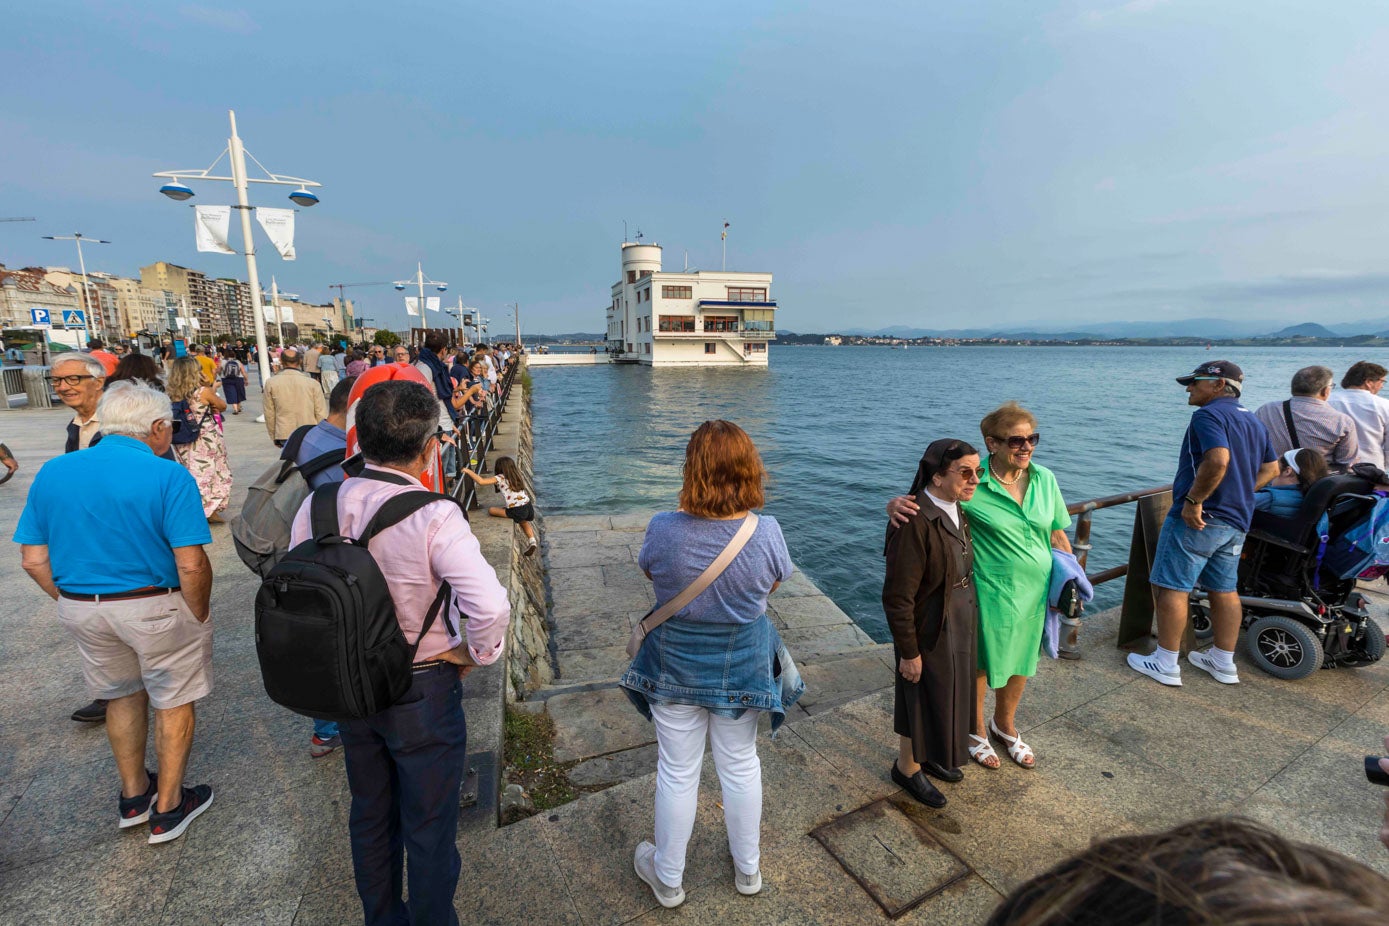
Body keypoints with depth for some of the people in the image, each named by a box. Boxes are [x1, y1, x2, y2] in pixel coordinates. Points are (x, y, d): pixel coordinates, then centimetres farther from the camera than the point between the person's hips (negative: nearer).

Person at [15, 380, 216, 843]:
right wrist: (199, 615, -7)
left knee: (122, 697, 25)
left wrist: (73, 604, 14)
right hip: (154, 609, -6)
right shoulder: (169, 477, -19)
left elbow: (33, 561, 2)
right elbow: (191, 565, -22)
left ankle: (133, 795, 42)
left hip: (80, 609, 6)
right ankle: (168, 809, 27)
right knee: (173, 702, 14)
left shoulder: (52, 472, -1)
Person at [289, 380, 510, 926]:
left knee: (369, 816, 27)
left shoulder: (319, 503, -10)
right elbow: (491, 607, -37)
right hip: (422, 691, -6)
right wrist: (474, 653, -16)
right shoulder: (433, 517, -28)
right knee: (429, 832, 17)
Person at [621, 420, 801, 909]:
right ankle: (747, 869, 46)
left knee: (677, 772, 19)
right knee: (741, 765, 23)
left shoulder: (665, 528, -26)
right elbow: (773, 584, -3)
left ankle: (667, 879, 43)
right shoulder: (766, 531, -23)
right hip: (742, 664, 1)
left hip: (676, 663, -1)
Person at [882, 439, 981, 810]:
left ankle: (929, 755, 50)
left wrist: (969, 622, 15)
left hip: (960, 627, 9)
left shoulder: (957, 512, -2)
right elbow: (898, 597, -26)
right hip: (929, 633, -8)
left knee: (947, 697, 25)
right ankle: (907, 767, 39)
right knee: (923, 701, 13)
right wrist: (909, 652, -19)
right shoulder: (915, 524, -30)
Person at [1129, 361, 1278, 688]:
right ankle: (1224, 663, 27)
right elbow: (1270, 468, 21)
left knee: (1172, 587, -1)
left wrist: (1194, 500, -24)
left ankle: (1165, 664, 5)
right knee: (1225, 590, 16)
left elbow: (1218, 459, -30)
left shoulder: (1209, 414, -14)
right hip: (1236, 520, 10)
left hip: (1198, 518, -10)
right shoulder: (1254, 420, 17)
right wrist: (1240, 494, 16)